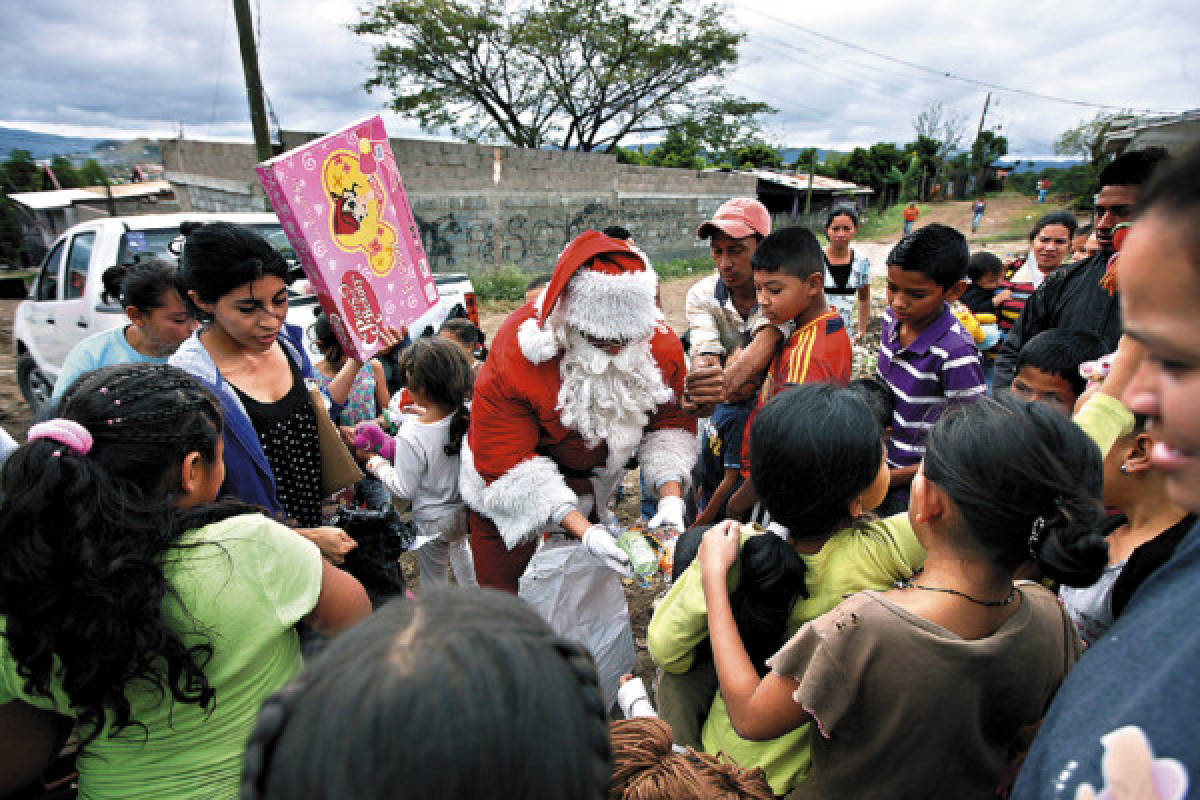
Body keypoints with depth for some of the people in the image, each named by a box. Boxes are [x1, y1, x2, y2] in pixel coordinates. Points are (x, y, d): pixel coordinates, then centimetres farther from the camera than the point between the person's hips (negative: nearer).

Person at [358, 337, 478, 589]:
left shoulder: (412, 435, -32)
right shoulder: (467, 417, -18)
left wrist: (373, 460, -8)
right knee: (459, 545, 37)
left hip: (433, 520, -6)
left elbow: (404, 490, -20)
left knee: (433, 576, 18)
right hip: (466, 509, 6)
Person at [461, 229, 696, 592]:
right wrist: (582, 530, -37)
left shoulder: (661, 346, -20)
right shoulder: (515, 354, -33)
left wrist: (671, 496, -26)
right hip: (509, 501, -3)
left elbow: (670, 423, -9)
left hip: (589, 492, 4)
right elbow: (508, 464, -30)